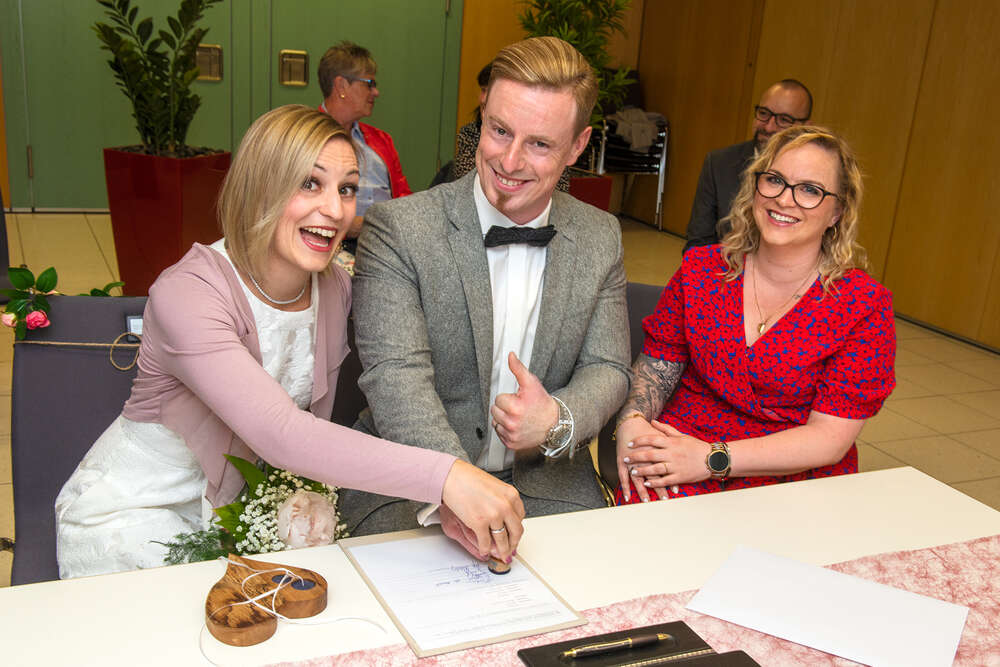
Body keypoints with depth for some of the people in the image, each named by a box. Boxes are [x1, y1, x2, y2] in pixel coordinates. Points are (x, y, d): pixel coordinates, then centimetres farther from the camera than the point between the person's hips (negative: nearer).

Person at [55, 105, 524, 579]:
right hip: (130, 512, -5)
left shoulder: (335, 289, -7)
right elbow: (281, 436, -43)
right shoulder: (186, 294, -30)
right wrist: (444, 476, -51)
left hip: (232, 500, 6)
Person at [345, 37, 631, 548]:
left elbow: (607, 369, 7)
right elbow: (395, 375, -22)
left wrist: (559, 420, -17)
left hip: (544, 483, 4)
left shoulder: (600, 239, 4)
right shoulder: (396, 229, -12)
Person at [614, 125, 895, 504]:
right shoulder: (701, 267, 5)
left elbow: (830, 437, -9)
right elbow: (658, 362, 11)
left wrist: (712, 459, -18)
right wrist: (631, 422, -13)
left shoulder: (865, 305, -5)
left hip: (793, 480, -2)